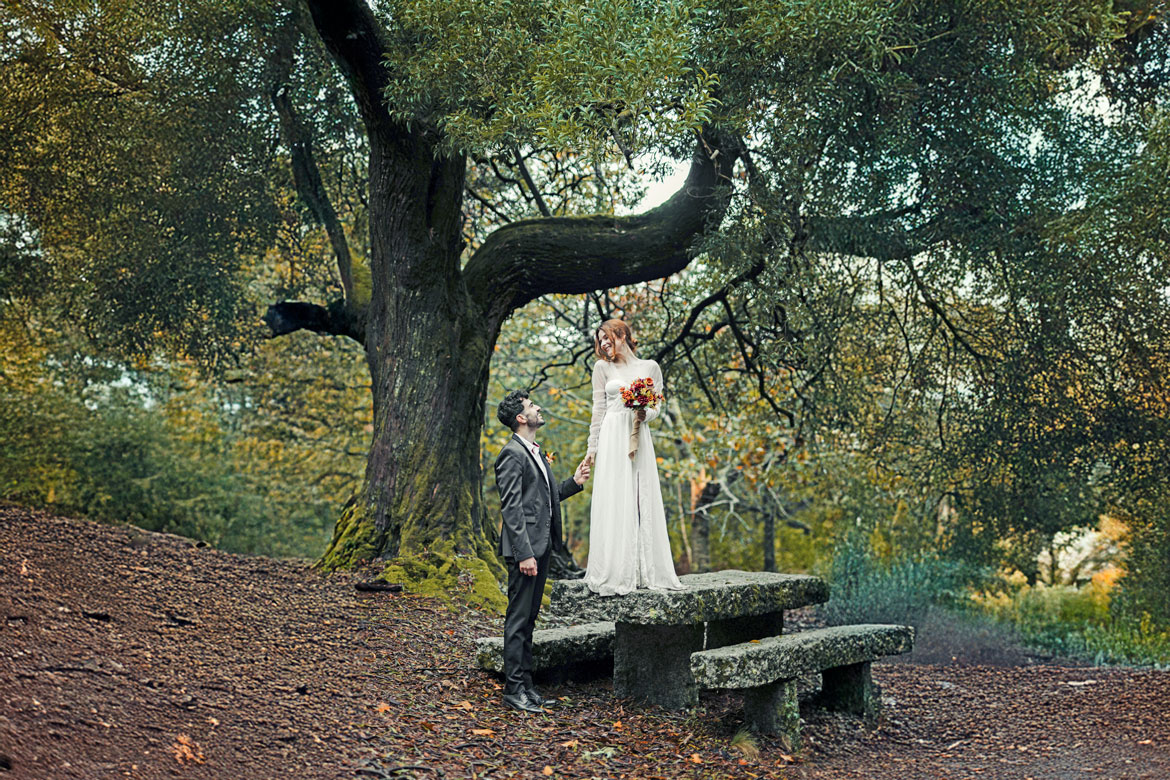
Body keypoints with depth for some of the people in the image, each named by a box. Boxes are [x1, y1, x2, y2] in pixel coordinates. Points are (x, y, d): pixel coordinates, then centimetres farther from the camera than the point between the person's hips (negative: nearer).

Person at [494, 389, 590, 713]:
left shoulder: (535, 452, 18)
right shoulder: (512, 454, -13)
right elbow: (511, 508, -19)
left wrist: (574, 483, 10)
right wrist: (524, 553, -23)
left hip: (541, 546, 10)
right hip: (525, 548, -10)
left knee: (529, 617, 14)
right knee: (518, 619, -4)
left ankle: (525, 681, 21)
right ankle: (514, 689, 0)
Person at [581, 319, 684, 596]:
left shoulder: (650, 367, 11)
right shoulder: (602, 368, 10)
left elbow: (656, 407, 11)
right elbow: (598, 409, 8)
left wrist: (645, 414, -12)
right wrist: (592, 447, 2)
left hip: (639, 438, 1)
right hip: (612, 438, -1)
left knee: (643, 503, -1)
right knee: (614, 504, -6)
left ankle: (644, 571, 1)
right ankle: (614, 574, -6)